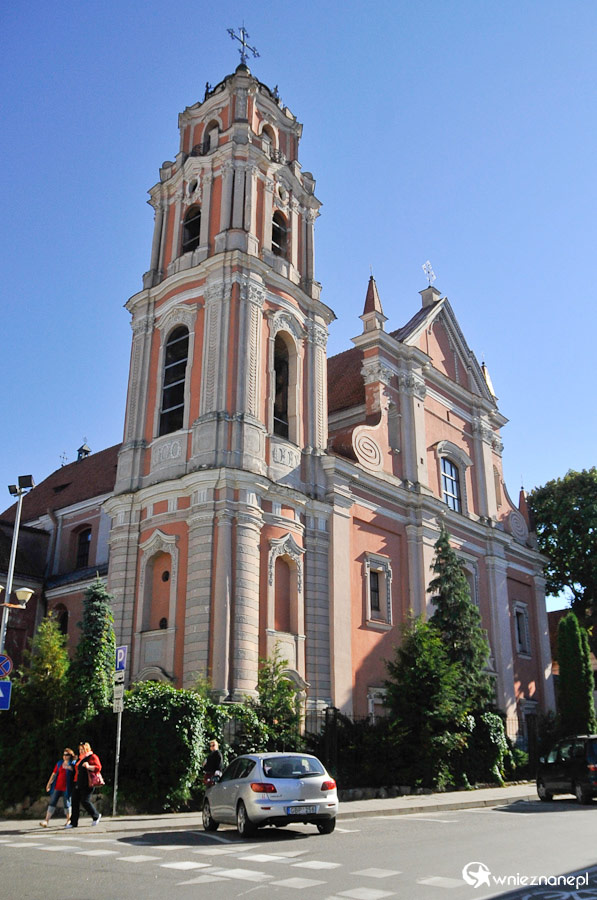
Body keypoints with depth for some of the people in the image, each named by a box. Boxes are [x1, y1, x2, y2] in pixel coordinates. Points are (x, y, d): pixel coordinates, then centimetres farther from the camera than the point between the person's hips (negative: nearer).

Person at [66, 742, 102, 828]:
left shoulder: (92, 757, -4)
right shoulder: (80, 758, 20)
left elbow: (98, 768, -15)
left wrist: (88, 767, -27)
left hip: (86, 784, -8)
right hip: (77, 783, 8)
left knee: (85, 801, -9)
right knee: (75, 801, 2)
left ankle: (96, 816, 12)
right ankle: (73, 822, 7)